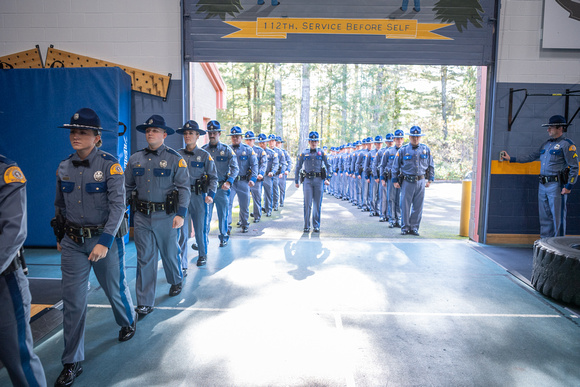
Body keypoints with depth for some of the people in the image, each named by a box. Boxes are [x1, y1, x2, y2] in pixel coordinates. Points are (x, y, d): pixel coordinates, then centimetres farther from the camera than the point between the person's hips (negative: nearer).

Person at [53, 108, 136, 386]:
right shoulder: (64, 168, 2)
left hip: (105, 238, -3)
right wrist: (59, 236, 17)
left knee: (114, 288, 14)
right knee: (72, 300, 4)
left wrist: (105, 242, -24)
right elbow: (60, 205, 14)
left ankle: (128, 322, 47)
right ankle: (72, 363, 18)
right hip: (72, 242, 4)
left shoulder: (110, 165, -13)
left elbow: (118, 205, -18)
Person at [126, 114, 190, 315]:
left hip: (166, 216, -2)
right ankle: (145, 303, 12)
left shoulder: (175, 159, -4)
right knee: (145, 258, 4)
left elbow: (183, 188, -6)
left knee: (170, 253, 14)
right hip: (142, 216, 3)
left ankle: (176, 281, 44)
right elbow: (128, 187, 13)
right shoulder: (135, 159, 7)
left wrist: (181, 214, -14)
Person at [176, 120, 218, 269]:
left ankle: (202, 255, 37)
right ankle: (182, 266, 5)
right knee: (181, 232, -2)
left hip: (198, 196, -1)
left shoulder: (204, 155, 1)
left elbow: (213, 176, 1)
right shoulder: (178, 155, 5)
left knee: (201, 228, 12)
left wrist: (211, 194, -11)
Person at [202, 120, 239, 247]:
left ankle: (223, 238, 24)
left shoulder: (227, 150, 3)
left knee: (223, 214, 9)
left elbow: (235, 168, 0)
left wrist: (229, 182, -14)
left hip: (222, 188, 0)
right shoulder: (203, 150, 6)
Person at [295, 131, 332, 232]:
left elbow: (328, 166, 8)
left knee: (317, 204, 4)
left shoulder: (322, 153, 7)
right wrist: (296, 181, 10)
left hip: (318, 180, 0)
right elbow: (298, 168, 12)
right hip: (307, 180, 0)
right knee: (307, 204, -4)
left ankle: (317, 226, 13)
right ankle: (306, 226, 2)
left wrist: (327, 178, -2)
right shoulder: (304, 154, 7)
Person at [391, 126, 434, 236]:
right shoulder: (403, 150, 0)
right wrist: (395, 181, 1)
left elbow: (431, 166, 14)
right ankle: (405, 227, 13)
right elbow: (395, 166, 4)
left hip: (421, 182, 2)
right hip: (407, 181, -2)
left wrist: (430, 180, 9)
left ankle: (414, 227, 16)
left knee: (418, 206, 5)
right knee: (405, 205, 1)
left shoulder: (426, 149, 7)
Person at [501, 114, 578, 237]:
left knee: (558, 217, -2)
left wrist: (569, 186, -14)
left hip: (556, 185, -7)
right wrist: (512, 159, 24)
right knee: (544, 216, 12)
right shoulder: (546, 143, 17)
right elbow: (532, 156, 26)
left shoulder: (566, 144, -6)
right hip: (543, 185, 8)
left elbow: (574, 167, -9)